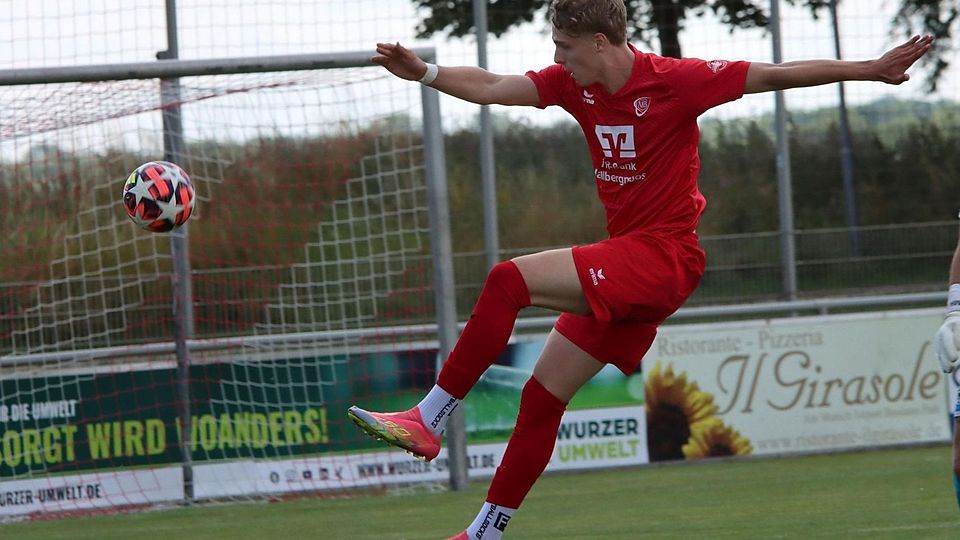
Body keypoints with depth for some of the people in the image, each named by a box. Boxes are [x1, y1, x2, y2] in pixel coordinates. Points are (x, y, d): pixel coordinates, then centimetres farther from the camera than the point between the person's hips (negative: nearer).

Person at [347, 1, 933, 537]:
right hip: (623, 267, 8)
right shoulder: (573, 84, 6)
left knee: (509, 281, -23)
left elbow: (775, 75, -10)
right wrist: (425, 73, -9)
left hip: (663, 257, -8)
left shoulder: (675, 80, -13)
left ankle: (429, 419, -19)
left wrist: (870, 70, -12)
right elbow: (492, 88, 6)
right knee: (543, 396, 8)